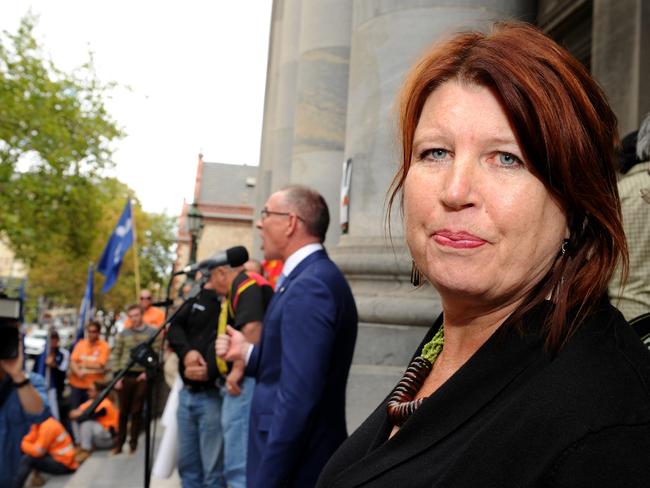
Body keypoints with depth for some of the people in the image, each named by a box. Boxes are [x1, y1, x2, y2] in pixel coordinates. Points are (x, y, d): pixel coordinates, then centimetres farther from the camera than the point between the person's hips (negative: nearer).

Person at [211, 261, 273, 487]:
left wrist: (238, 368, -26)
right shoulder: (239, 290, 23)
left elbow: (253, 327, -25)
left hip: (247, 380, -11)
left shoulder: (247, 285, -10)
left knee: (239, 464, -9)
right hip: (241, 382, 11)